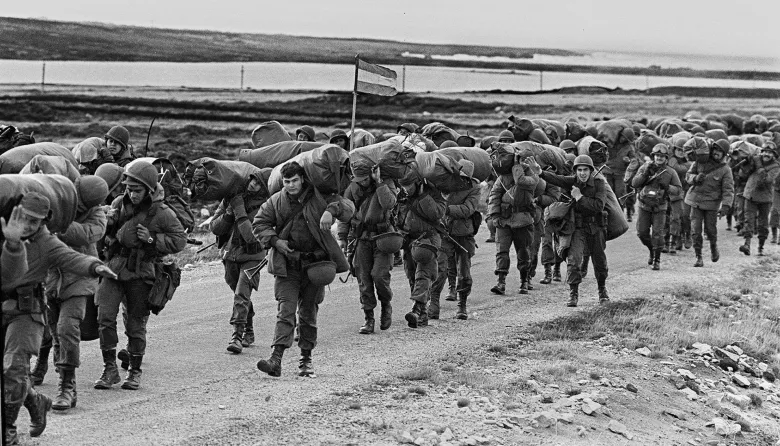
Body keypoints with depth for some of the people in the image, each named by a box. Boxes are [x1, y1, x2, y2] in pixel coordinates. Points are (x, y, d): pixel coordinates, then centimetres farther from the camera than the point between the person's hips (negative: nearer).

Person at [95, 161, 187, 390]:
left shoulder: (161, 213, -9)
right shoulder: (119, 203, 2)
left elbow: (180, 240, -6)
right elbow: (104, 233, 17)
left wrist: (152, 239, -18)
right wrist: (109, 223, -7)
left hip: (140, 274, -3)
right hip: (113, 268, 3)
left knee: (136, 324, 5)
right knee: (105, 317, -7)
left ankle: (134, 371, 21)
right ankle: (110, 369, 3)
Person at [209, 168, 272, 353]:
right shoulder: (231, 198, -3)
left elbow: (251, 235, -29)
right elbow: (214, 228, -3)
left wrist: (239, 211, -29)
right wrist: (228, 213, -21)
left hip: (252, 256, -5)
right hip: (230, 254, 5)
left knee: (241, 295, -19)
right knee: (241, 295, 17)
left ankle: (237, 336, -21)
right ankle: (249, 332, 32)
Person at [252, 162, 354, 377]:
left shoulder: (318, 197, 0)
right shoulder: (276, 202, 3)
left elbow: (348, 207, -4)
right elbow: (259, 223, 10)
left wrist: (331, 210, -25)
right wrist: (274, 240, -7)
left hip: (314, 263, 0)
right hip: (287, 264, 0)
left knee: (309, 312, 8)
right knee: (286, 309, -11)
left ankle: (306, 359, 17)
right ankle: (276, 359, -20)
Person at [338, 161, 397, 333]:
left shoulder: (387, 183, -4)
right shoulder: (352, 188, 1)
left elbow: (389, 203, -22)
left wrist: (378, 182, -21)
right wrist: (342, 238, 2)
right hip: (362, 238, 2)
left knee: (380, 275, -15)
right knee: (364, 279, -2)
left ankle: (386, 306, 13)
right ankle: (369, 319, 5)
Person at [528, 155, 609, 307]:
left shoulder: (599, 183, -11)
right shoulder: (571, 182, -8)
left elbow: (599, 205, -22)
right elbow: (556, 179, -28)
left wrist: (580, 197, -23)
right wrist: (540, 173, -48)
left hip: (595, 227, 0)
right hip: (577, 227, 0)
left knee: (599, 260, 14)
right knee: (574, 258, -16)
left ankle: (602, 290, 36)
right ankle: (573, 293, -9)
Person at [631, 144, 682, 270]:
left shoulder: (670, 172, -6)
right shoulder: (645, 167, -3)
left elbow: (678, 189, -4)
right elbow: (634, 183, -8)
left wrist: (667, 187, -22)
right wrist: (645, 173, -22)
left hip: (660, 207, -2)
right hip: (644, 206, 2)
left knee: (658, 234, -7)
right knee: (642, 232, 3)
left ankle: (657, 260, 5)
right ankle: (652, 250, 31)